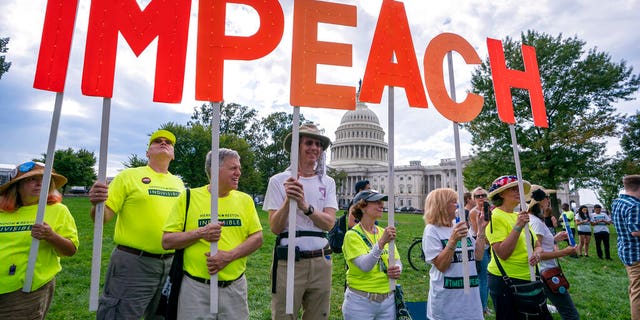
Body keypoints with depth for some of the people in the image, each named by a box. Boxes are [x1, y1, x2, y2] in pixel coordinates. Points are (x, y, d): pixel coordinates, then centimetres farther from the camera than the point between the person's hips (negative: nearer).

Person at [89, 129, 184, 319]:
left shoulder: (178, 183, 8)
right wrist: (96, 204, -27)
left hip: (170, 263, 5)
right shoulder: (129, 175, -4)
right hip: (133, 262, -4)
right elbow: (103, 216, -8)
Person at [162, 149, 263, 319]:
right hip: (195, 287, -2)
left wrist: (229, 256, -15)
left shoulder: (245, 200, 4)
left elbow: (257, 238, 0)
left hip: (235, 286, 2)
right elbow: (167, 241, -3)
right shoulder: (188, 197, -2)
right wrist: (200, 233, -18)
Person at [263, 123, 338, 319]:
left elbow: (329, 223, -5)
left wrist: (305, 206, -22)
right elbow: (275, 228, -7)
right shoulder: (279, 181, -3)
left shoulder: (327, 182, 7)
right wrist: (288, 200, -22)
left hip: (320, 261, 4)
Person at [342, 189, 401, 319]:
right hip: (360, 302, -4)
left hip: (388, 299, 5)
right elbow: (365, 266, -24)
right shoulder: (352, 235, -12)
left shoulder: (384, 232, 3)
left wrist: (396, 270, -14)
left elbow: (397, 261, 8)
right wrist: (381, 242, -35)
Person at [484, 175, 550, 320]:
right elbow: (502, 254, -22)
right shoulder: (496, 217, -15)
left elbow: (537, 245, 13)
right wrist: (518, 227, -25)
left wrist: (537, 253, -9)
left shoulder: (519, 216, 10)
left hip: (529, 279, 8)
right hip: (506, 282, -8)